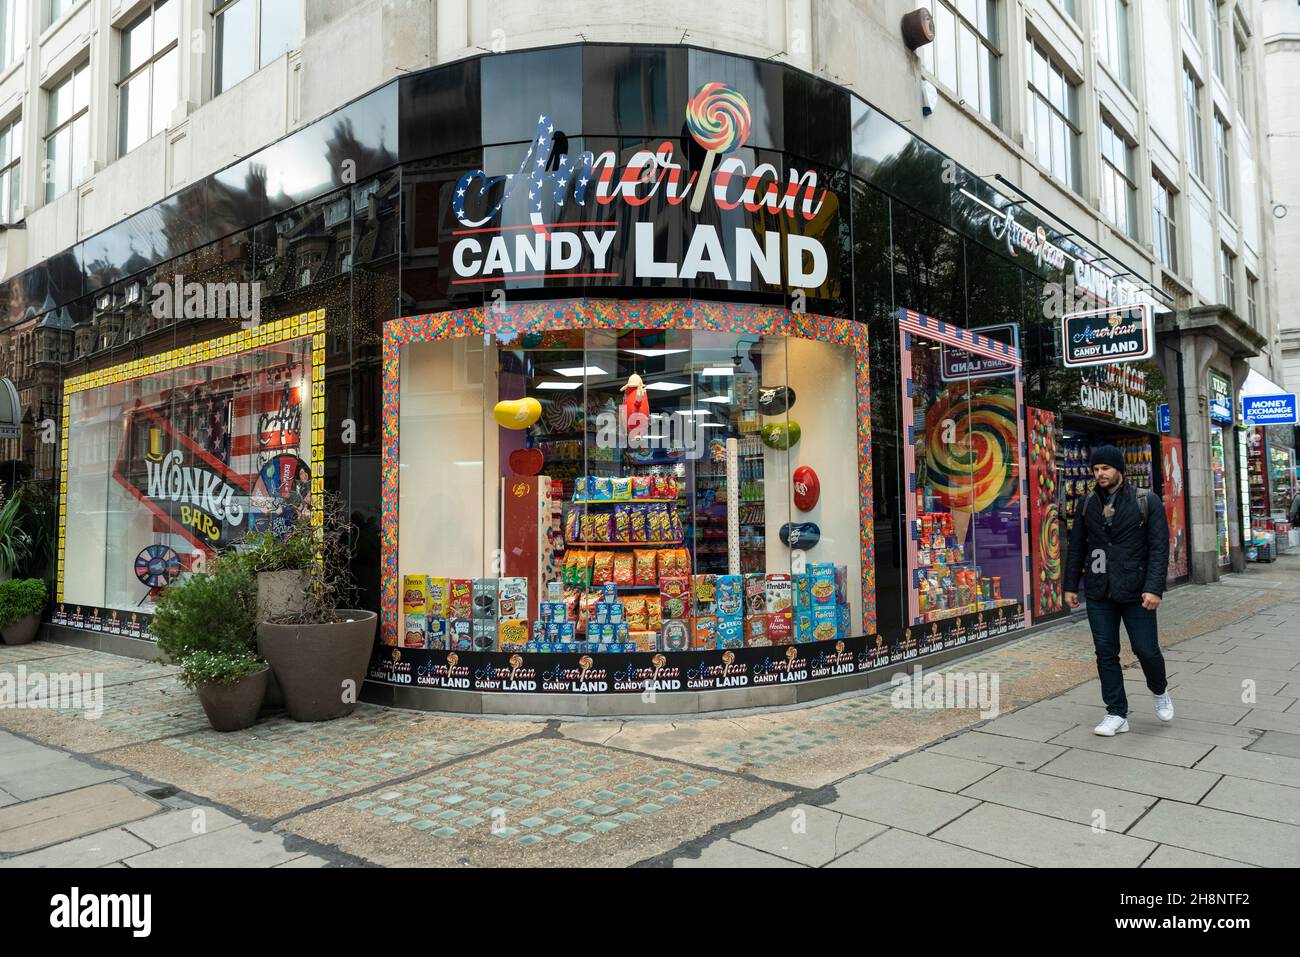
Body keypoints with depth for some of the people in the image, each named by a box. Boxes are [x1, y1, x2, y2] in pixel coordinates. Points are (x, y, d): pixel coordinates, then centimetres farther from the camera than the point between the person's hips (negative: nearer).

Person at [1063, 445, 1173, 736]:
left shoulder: (1147, 501, -3)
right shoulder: (1088, 503, 7)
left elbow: (1159, 548, -8)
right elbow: (1076, 547, 11)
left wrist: (1154, 588, -17)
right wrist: (1070, 586, 8)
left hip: (1135, 591, -3)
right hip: (1099, 592, 3)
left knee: (1146, 649, 2)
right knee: (1106, 653, 4)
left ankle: (1159, 690, 35)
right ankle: (1117, 714, 15)